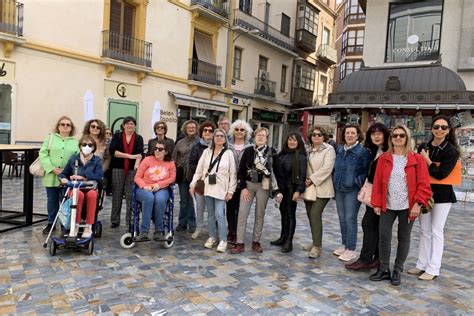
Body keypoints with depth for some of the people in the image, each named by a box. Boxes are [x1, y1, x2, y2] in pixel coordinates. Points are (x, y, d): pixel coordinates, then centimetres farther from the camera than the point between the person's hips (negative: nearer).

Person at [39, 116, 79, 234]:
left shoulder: (75, 142, 5)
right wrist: (52, 169, -13)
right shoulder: (50, 138, 5)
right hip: (51, 176, 0)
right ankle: (51, 223, 24)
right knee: (52, 201, 11)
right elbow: (43, 155, -3)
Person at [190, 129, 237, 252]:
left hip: (221, 189, -3)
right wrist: (193, 184, 1)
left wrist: (231, 190, -7)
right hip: (207, 188, 3)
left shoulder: (229, 154, -1)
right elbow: (199, 170, 7)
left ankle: (223, 240, 4)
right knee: (210, 214, 10)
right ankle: (212, 237, 23)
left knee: (219, 215, -8)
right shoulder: (207, 152, 6)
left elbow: (233, 174, -2)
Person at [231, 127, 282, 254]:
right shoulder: (248, 151, 1)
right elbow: (241, 170, 2)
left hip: (264, 186, 0)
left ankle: (256, 241, 20)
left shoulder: (272, 152, -1)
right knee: (242, 212, -5)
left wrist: (277, 190, -4)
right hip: (248, 184, 1)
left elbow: (276, 171, 0)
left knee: (260, 214, 7)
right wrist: (243, 187, -6)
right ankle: (240, 243, 2)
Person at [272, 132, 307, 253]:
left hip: (292, 188, -5)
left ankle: (289, 241, 8)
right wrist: (277, 188, 7)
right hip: (281, 188, 5)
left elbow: (302, 175, -12)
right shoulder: (282, 154, 9)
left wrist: (299, 190, -19)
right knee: (283, 212, 13)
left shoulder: (301, 156, -7)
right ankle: (283, 237, 25)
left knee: (290, 214, 1)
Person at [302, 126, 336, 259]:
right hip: (309, 189, 6)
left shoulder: (329, 149, -5)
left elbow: (326, 168, -16)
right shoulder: (309, 150, 14)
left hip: (321, 189, -6)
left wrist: (312, 179, -15)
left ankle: (317, 247, -6)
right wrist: (306, 180, 0)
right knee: (311, 215, 10)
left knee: (315, 214, -14)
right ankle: (316, 242, 25)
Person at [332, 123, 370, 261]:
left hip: (352, 190, -6)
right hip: (339, 189, 6)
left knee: (350, 219, -3)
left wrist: (358, 181, -14)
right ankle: (344, 244, 27)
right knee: (342, 218, 13)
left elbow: (367, 171, -5)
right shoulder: (339, 150, 9)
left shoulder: (363, 151, -8)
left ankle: (351, 249, 7)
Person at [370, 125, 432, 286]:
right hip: (387, 205, 2)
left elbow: (424, 184, -4)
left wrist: (418, 204, -13)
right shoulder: (383, 158, 4)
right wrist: (376, 203, -1)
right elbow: (377, 182, 3)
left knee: (404, 238, 9)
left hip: (407, 207, -1)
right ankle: (384, 269, 17)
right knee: (383, 237, 1)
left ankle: (397, 271, 23)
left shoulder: (417, 159, -2)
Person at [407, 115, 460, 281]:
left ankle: (433, 269, 12)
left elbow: (441, 174, -18)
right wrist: (433, 166, -13)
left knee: (436, 231, 2)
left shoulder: (452, 151, -9)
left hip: (442, 195, -4)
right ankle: (422, 265, 22)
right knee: (424, 230, 12)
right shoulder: (423, 147, 4)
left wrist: (427, 161, -10)